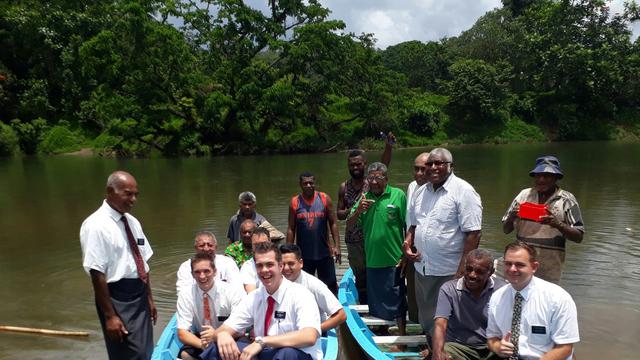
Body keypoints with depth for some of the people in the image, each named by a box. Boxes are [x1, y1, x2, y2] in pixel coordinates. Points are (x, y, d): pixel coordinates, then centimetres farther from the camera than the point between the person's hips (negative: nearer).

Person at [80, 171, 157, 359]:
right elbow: (97, 274, -18)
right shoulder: (96, 226, -16)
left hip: (139, 296, 7)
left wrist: (149, 298, 14)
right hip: (117, 299, -7)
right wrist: (109, 315, -18)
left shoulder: (132, 222, 7)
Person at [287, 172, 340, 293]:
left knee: (331, 285, 7)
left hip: (324, 252, 0)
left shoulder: (325, 199, -1)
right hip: (303, 254, 0)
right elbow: (291, 229, 2)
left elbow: (333, 223, 0)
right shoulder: (295, 202, 0)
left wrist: (336, 246, -7)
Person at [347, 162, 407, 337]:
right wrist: (358, 210, -13)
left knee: (396, 302, 6)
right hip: (372, 259, 5)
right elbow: (349, 224, 6)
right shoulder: (365, 198, 5)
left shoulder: (398, 195, -10)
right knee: (375, 301, 19)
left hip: (393, 260, -5)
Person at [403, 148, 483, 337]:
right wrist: (407, 243, 1)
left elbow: (473, 234, -17)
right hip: (422, 269, 7)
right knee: (426, 319, 21)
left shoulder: (463, 191, -12)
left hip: (449, 272, -7)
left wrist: (462, 271, -20)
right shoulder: (421, 192, 10)